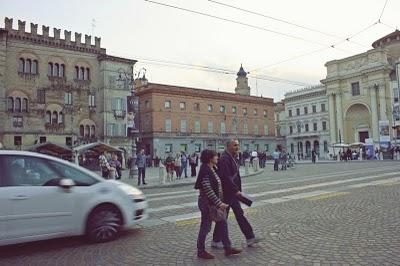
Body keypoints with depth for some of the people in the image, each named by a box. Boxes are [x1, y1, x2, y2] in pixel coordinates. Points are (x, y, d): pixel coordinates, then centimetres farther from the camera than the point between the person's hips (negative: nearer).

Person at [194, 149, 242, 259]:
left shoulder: (212, 169, 9)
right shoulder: (205, 171, -21)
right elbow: (208, 190, -25)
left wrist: (220, 202, 17)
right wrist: (219, 203, -23)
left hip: (215, 202, 10)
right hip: (207, 203, -10)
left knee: (223, 224, 13)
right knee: (205, 227, 4)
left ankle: (227, 248, 23)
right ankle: (201, 251, 20)